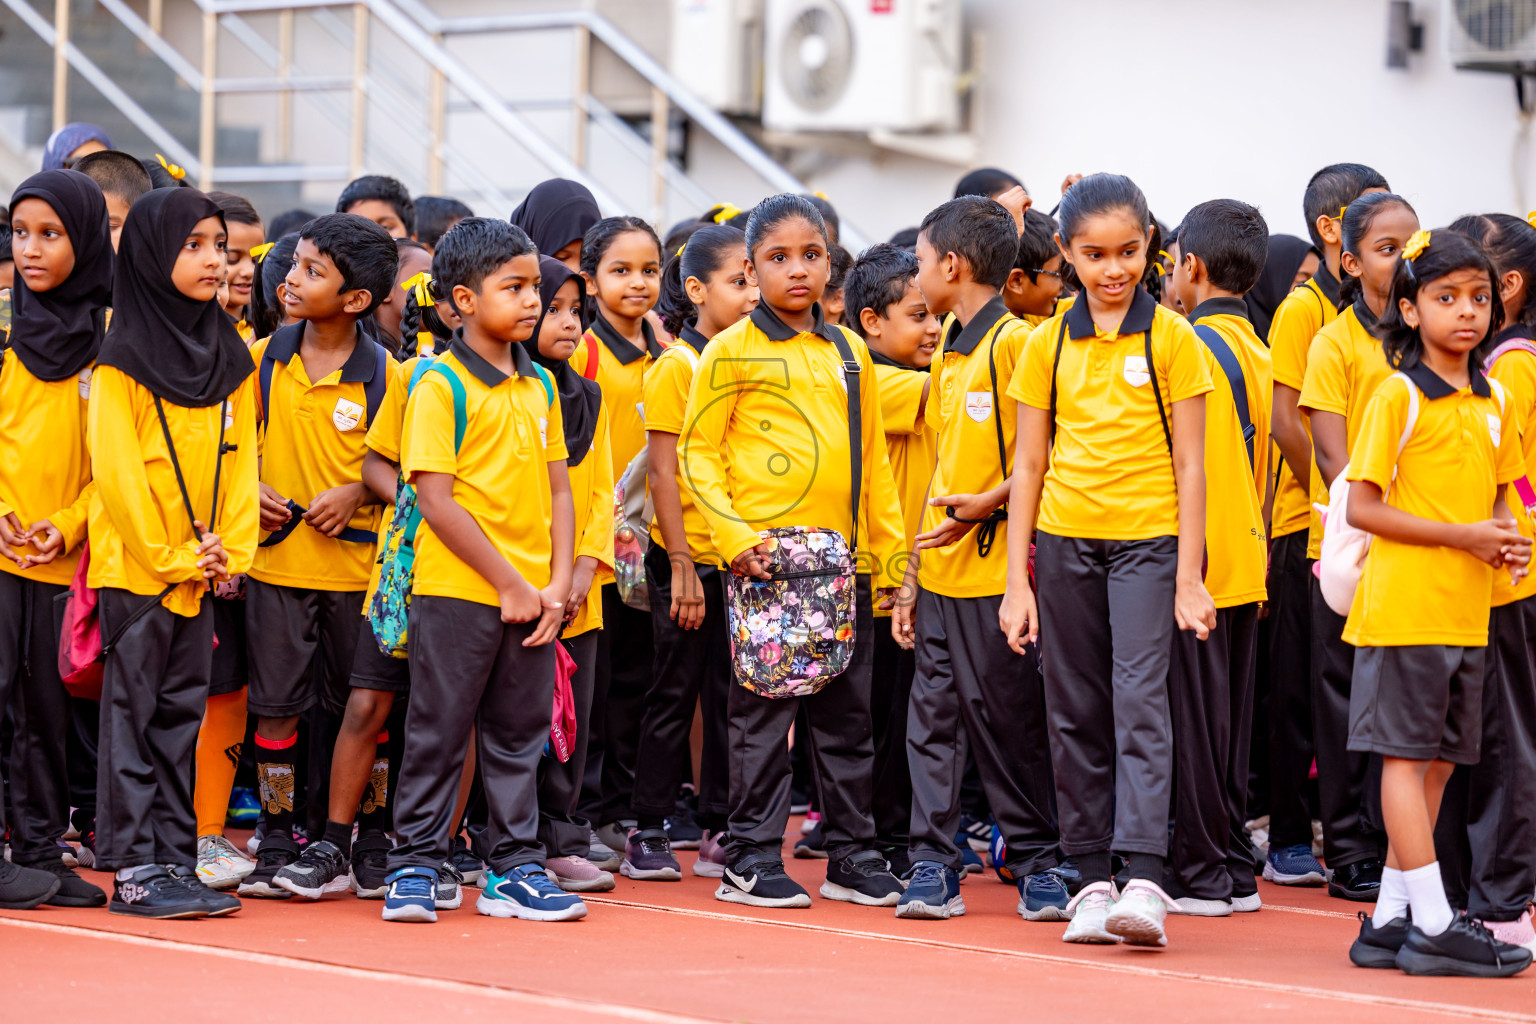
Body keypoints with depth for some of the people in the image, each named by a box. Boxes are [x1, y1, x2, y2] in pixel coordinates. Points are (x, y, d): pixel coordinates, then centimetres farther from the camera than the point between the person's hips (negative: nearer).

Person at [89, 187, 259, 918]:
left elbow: (240, 460, 9)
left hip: (200, 574, 6)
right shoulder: (124, 359, -9)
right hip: (135, 564, -6)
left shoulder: (230, 357, 9)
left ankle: (174, 860, 14)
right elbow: (116, 467, -13)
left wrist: (231, 550, -2)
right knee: (133, 710, -2)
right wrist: (167, 555, -14)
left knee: (180, 713, 9)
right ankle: (134, 870, 0)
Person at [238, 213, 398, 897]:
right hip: (278, 558, 1)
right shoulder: (263, 360, 2)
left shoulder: (384, 375, -5)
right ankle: (276, 842, 11)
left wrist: (357, 492, -13)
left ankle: (341, 837, 17)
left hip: (354, 563, -1)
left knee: (358, 707, 5)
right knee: (277, 706, 2)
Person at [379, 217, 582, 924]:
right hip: (457, 592, -6)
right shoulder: (440, 384, -9)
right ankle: (415, 868, 10)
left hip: (532, 595, 6)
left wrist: (557, 583, 0)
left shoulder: (539, 385, 11)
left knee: (520, 733, 11)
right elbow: (435, 500, -14)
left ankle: (514, 870, 18)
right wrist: (508, 582, -14)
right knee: (438, 733, 1)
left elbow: (557, 489, 13)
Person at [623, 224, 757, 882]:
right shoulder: (676, 367, -7)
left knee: (731, 694, 7)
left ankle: (719, 832, 13)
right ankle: (648, 833, 8)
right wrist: (682, 565, -14)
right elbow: (663, 470, -10)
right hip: (689, 558, -5)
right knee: (674, 693, 0)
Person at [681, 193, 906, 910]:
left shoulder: (850, 354, 13)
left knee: (849, 711, 8)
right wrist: (733, 536, -13)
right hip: (764, 557, -5)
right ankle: (752, 860, 4)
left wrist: (892, 551, 13)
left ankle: (852, 855, 15)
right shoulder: (731, 351, -1)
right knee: (763, 714, -2)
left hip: (844, 557, 5)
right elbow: (699, 452, -3)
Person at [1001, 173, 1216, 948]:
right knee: (1075, 712, 5)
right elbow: (1029, 466, 9)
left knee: (1139, 699, -14)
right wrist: (1017, 580, 5)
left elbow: (1188, 462, 0)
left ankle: (1144, 881, -19)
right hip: (1065, 541, 3)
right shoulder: (1047, 343, 7)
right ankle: (1093, 879, 11)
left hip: (1148, 541, -3)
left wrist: (1189, 574, -6)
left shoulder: (1171, 336, 0)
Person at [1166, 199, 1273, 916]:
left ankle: (1200, 873, 0)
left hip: (1197, 559, -8)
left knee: (1195, 716, -3)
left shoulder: (1195, 346, -14)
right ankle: (1235, 870, 15)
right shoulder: (1258, 351, 12)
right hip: (1246, 559, 8)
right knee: (1231, 717, 12)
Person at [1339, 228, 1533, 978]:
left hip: (1465, 611, 7)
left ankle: (1390, 919, 16)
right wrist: (1462, 535, -16)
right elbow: (1361, 508, -12)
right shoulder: (1397, 396, -8)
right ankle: (1433, 925, -5)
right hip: (1404, 601, -7)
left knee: (1438, 762, 9)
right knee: (1406, 757, -4)